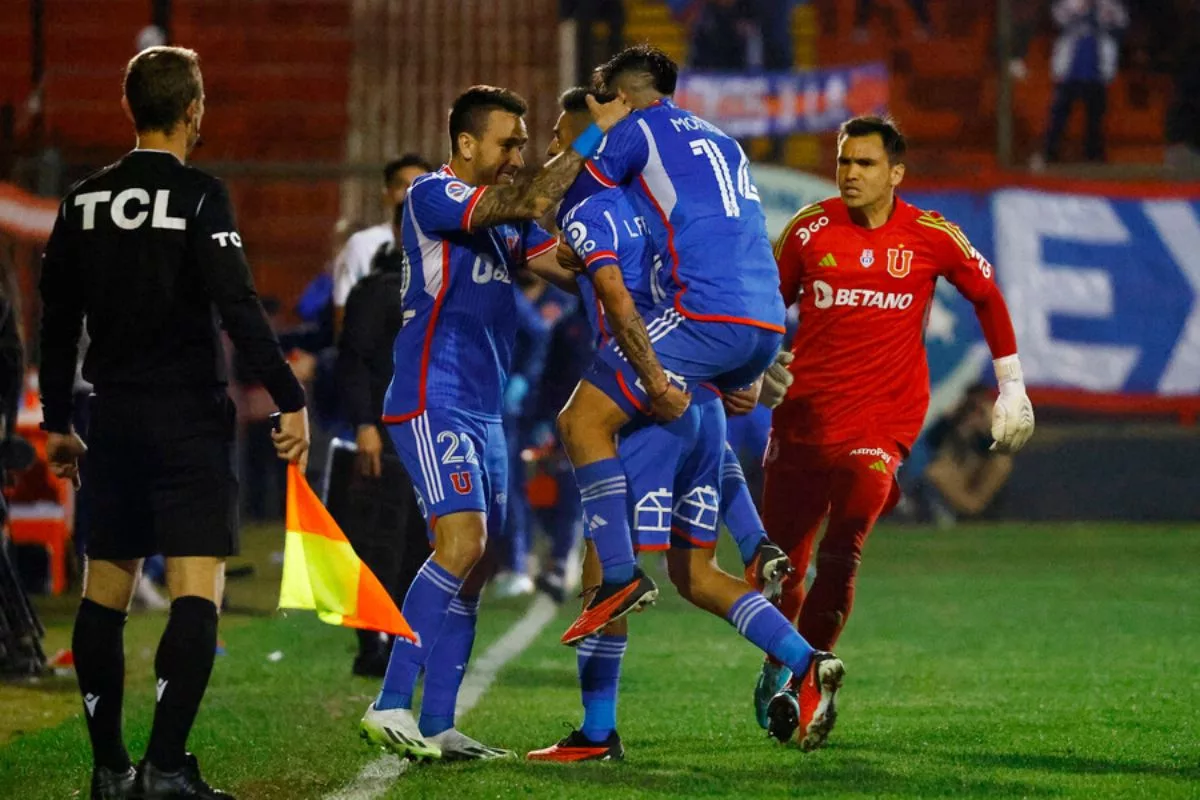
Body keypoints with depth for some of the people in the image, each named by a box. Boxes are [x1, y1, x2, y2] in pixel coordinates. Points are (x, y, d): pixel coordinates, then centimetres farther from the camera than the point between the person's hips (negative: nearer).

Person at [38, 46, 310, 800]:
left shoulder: (84, 201, 7)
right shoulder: (200, 197, -9)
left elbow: (57, 320, 13)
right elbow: (238, 306, -18)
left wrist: (58, 421, 22)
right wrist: (291, 399, -16)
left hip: (114, 419, 5)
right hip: (191, 419, -5)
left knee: (106, 591, 13)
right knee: (198, 591, -8)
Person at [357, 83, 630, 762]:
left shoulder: (504, 218, 18)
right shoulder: (433, 196, -9)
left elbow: (569, 265, 14)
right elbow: (531, 203, -21)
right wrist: (593, 136, -17)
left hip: (483, 411, 9)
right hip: (434, 400, -9)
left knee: (473, 568, 5)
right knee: (461, 544, -20)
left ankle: (438, 726, 7)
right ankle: (392, 706, -20)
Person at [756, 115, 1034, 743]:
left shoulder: (932, 237, -1)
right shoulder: (811, 229, 0)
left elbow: (986, 296, 13)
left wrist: (1012, 387, 14)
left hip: (882, 421, -2)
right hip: (804, 414, 2)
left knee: (841, 553, -18)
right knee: (781, 557, 3)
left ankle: (802, 674, -8)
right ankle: (779, 666, 26)